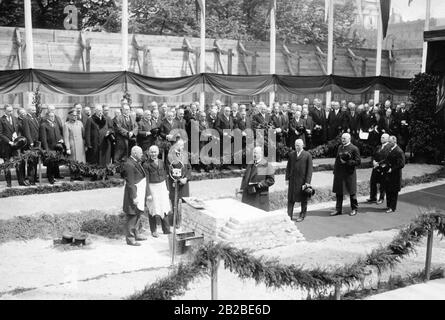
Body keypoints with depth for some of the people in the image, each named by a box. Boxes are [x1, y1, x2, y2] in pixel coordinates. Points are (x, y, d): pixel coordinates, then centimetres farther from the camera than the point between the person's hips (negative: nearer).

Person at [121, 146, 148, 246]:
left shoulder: (137, 162, 10)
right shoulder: (129, 164, -20)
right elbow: (130, 183, -22)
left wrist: (146, 193, 21)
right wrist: (134, 197, -22)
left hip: (140, 193, 10)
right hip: (133, 193, -10)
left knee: (138, 215, 19)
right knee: (132, 216, -2)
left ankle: (135, 234, 31)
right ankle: (130, 238, 7)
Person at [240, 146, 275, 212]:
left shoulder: (267, 166, -4)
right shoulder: (250, 165, 15)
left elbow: (271, 180, -8)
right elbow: (245, 177, 17)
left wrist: (261, 184, -20)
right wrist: (242, 188, 6)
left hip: (259, 196, -5)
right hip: (248, 194, 5)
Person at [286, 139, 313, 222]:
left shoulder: (307, 155, -2)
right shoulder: (291, 154, 9)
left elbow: (309, 169, -5)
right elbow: (288, 167, 12)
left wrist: (307, 181, -10)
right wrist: (287, 178, 3)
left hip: (302, 180, -3)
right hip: (292, 180, 3)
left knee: (303, 199, 8)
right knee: (290, 198, 2)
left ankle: (302, 216, 20)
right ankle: (289, 215, 8)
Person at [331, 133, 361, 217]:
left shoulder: (354, 149, -6)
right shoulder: (340, 148, 12)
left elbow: (358, 162, -9)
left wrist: (346, 162, -17)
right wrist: (335, 171, 10)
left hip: (349, 174, -5)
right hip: (339, 174, 6)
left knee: (352, 192, 4)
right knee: (338, 192, 8)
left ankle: (354, 209, 19)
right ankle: (338, 209, 16)